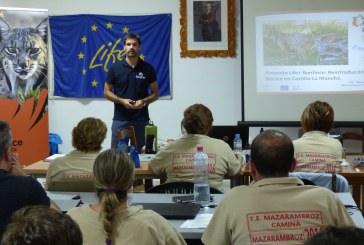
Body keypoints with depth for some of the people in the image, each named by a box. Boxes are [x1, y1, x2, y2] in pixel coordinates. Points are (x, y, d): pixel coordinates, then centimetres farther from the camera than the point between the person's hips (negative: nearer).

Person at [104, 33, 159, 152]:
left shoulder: (148, 68, 2)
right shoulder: (115, 68, 1)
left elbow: (155, 93, 7)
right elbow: (107, 92, 4)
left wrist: (144, 101, -13)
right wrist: (122, 101, -13)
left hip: (141, 119, 1)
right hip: (120, 119, 0)